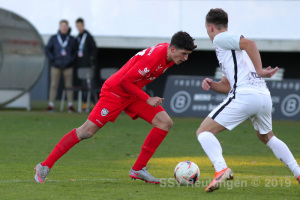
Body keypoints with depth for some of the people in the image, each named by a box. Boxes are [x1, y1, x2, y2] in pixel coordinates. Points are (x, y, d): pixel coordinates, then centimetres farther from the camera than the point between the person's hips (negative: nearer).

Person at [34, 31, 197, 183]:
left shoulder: (169, 54, -4)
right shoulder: (153, 57, -31)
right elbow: (125, 81, -27)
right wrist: (147, 99, -24)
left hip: (133, 93, 9)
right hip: (114, 91, -9)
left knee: (165, 123, -5)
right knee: (87, 131, -11)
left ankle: (138, 169, 1)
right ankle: (45, 166, -4)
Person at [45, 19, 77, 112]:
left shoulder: (72, 40, 8)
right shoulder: (53, 38, 6)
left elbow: (75, 52, 12)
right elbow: (48, 50, 6)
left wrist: (72, 60, -4)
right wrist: (52, 59, -6)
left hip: (68, 67, 0)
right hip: (56, 66, 0)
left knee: (69, 86, -1)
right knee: (53, 85, -3)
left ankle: (70, 105, 2)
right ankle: (51, 105, -3)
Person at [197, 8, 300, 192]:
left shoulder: (220, 39, 5)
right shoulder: (232, 45, 32)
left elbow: (248, 43, -15)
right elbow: (227, 86, 30)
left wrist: (259, 70, -17)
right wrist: (211, 84, 12)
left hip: (244, 95, -9)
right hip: (265, 96, 9)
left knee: (204, 132, -4)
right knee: (267, 137, 33)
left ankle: (221, 169, -28)